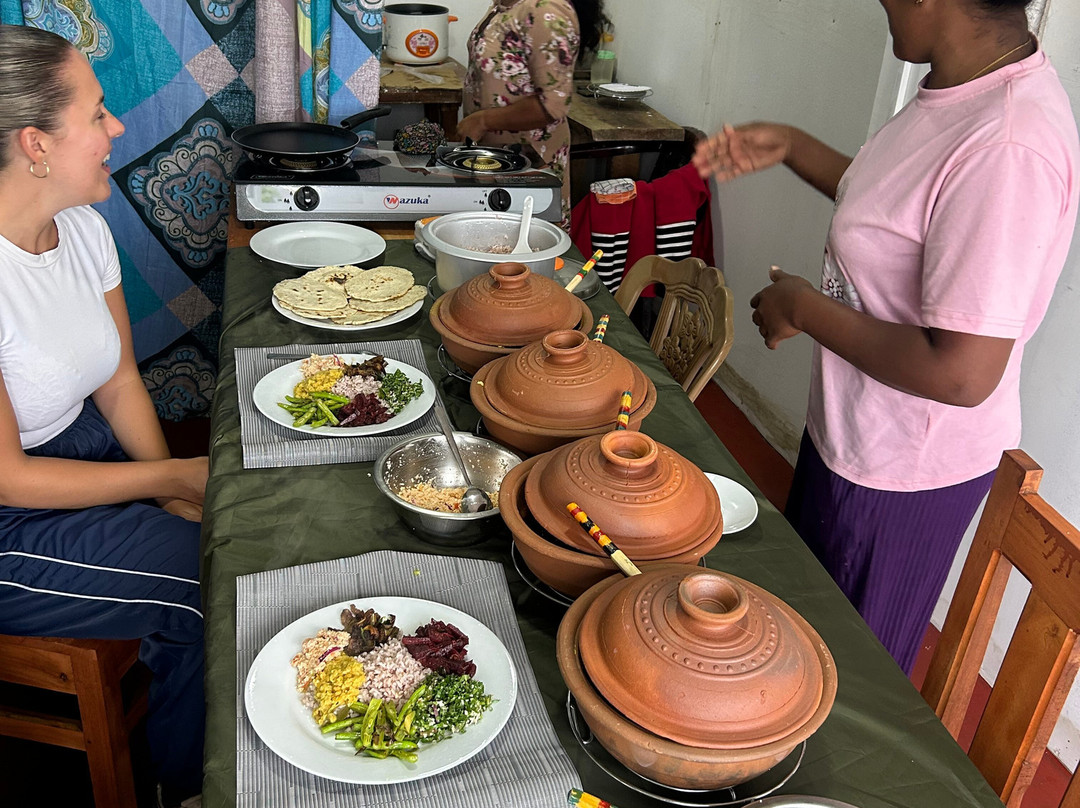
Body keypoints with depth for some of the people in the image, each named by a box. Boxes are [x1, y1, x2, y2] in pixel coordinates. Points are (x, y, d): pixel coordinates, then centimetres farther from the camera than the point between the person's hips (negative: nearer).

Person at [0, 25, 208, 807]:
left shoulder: (83, 226, -4)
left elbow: (120, 381, 3)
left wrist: (171, 485, -10)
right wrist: (174, 479, -18)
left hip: (83, 446, 7)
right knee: (206, 580, -17)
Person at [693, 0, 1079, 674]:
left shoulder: (1009, 150, -34)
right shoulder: (961, 89, -3)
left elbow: (962, 374, -34)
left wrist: (804, 308, -22)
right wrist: (792, 149, 7)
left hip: (903, 473, -9)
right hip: (852, 431, 10)